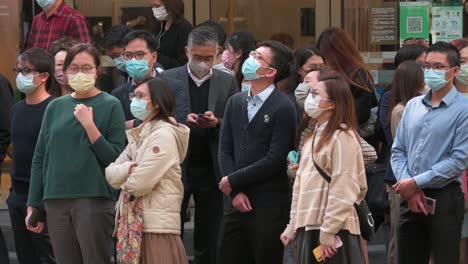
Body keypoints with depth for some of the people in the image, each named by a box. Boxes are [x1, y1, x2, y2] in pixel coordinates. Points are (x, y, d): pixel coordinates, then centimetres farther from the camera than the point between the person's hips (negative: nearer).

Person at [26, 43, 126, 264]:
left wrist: (89, 125, -13)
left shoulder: (110, 105, 1)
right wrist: (33, 205, 11)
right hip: (56, 202, 4)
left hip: (94, 198, -4)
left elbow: (115, 158, -5)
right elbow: (39, 159, 15)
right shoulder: (55, 107, 13)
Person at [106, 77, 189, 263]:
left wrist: (125, 178, 5)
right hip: (134, 225, 8)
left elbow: (139, 184, -17)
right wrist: (130, 169, -10)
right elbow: (111, 174, 10)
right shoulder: (139, 135, 19)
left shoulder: (164, 136, -10)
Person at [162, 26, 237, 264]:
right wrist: (181, 122, -17)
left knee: (209, 244, 3)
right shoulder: (168, 79, 4)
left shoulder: (227, 82, 7)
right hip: (176, 169, -1)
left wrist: (217, 123, -17)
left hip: (211, 170, 1)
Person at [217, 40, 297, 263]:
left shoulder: (283, 107, -9)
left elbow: (275, 159, -14)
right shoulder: (235, 102, 11)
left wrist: (233, 181, -9)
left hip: (269, 204, -6)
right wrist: (235, 192, -6)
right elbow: (225, 150, 7)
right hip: (237, 202, 6)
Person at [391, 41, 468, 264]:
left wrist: (416, 183, -12)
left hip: (444, 199, -6)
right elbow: (398, 151, 10)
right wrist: (409, 190, -6)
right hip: (410, 199, 6)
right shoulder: (413, 106, 12)